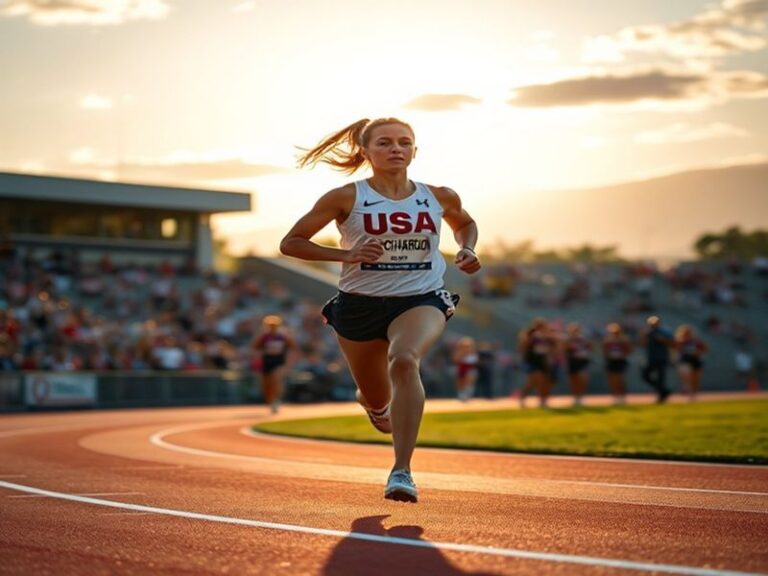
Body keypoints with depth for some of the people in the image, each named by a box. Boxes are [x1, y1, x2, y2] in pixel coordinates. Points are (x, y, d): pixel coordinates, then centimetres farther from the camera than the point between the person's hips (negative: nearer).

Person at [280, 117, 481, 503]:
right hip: (359, 305, 0)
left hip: (421, 301, 0)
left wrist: (467, 250, 3)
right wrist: (345, 255, -18)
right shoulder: (346, 198, -6)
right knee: (378, 406, 12)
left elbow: (465, 224, 26)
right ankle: (374, 402, 54)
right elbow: (290, 243, -5)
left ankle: (402, 471, -36)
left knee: (404, 361, -33)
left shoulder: (439, 197, 3)